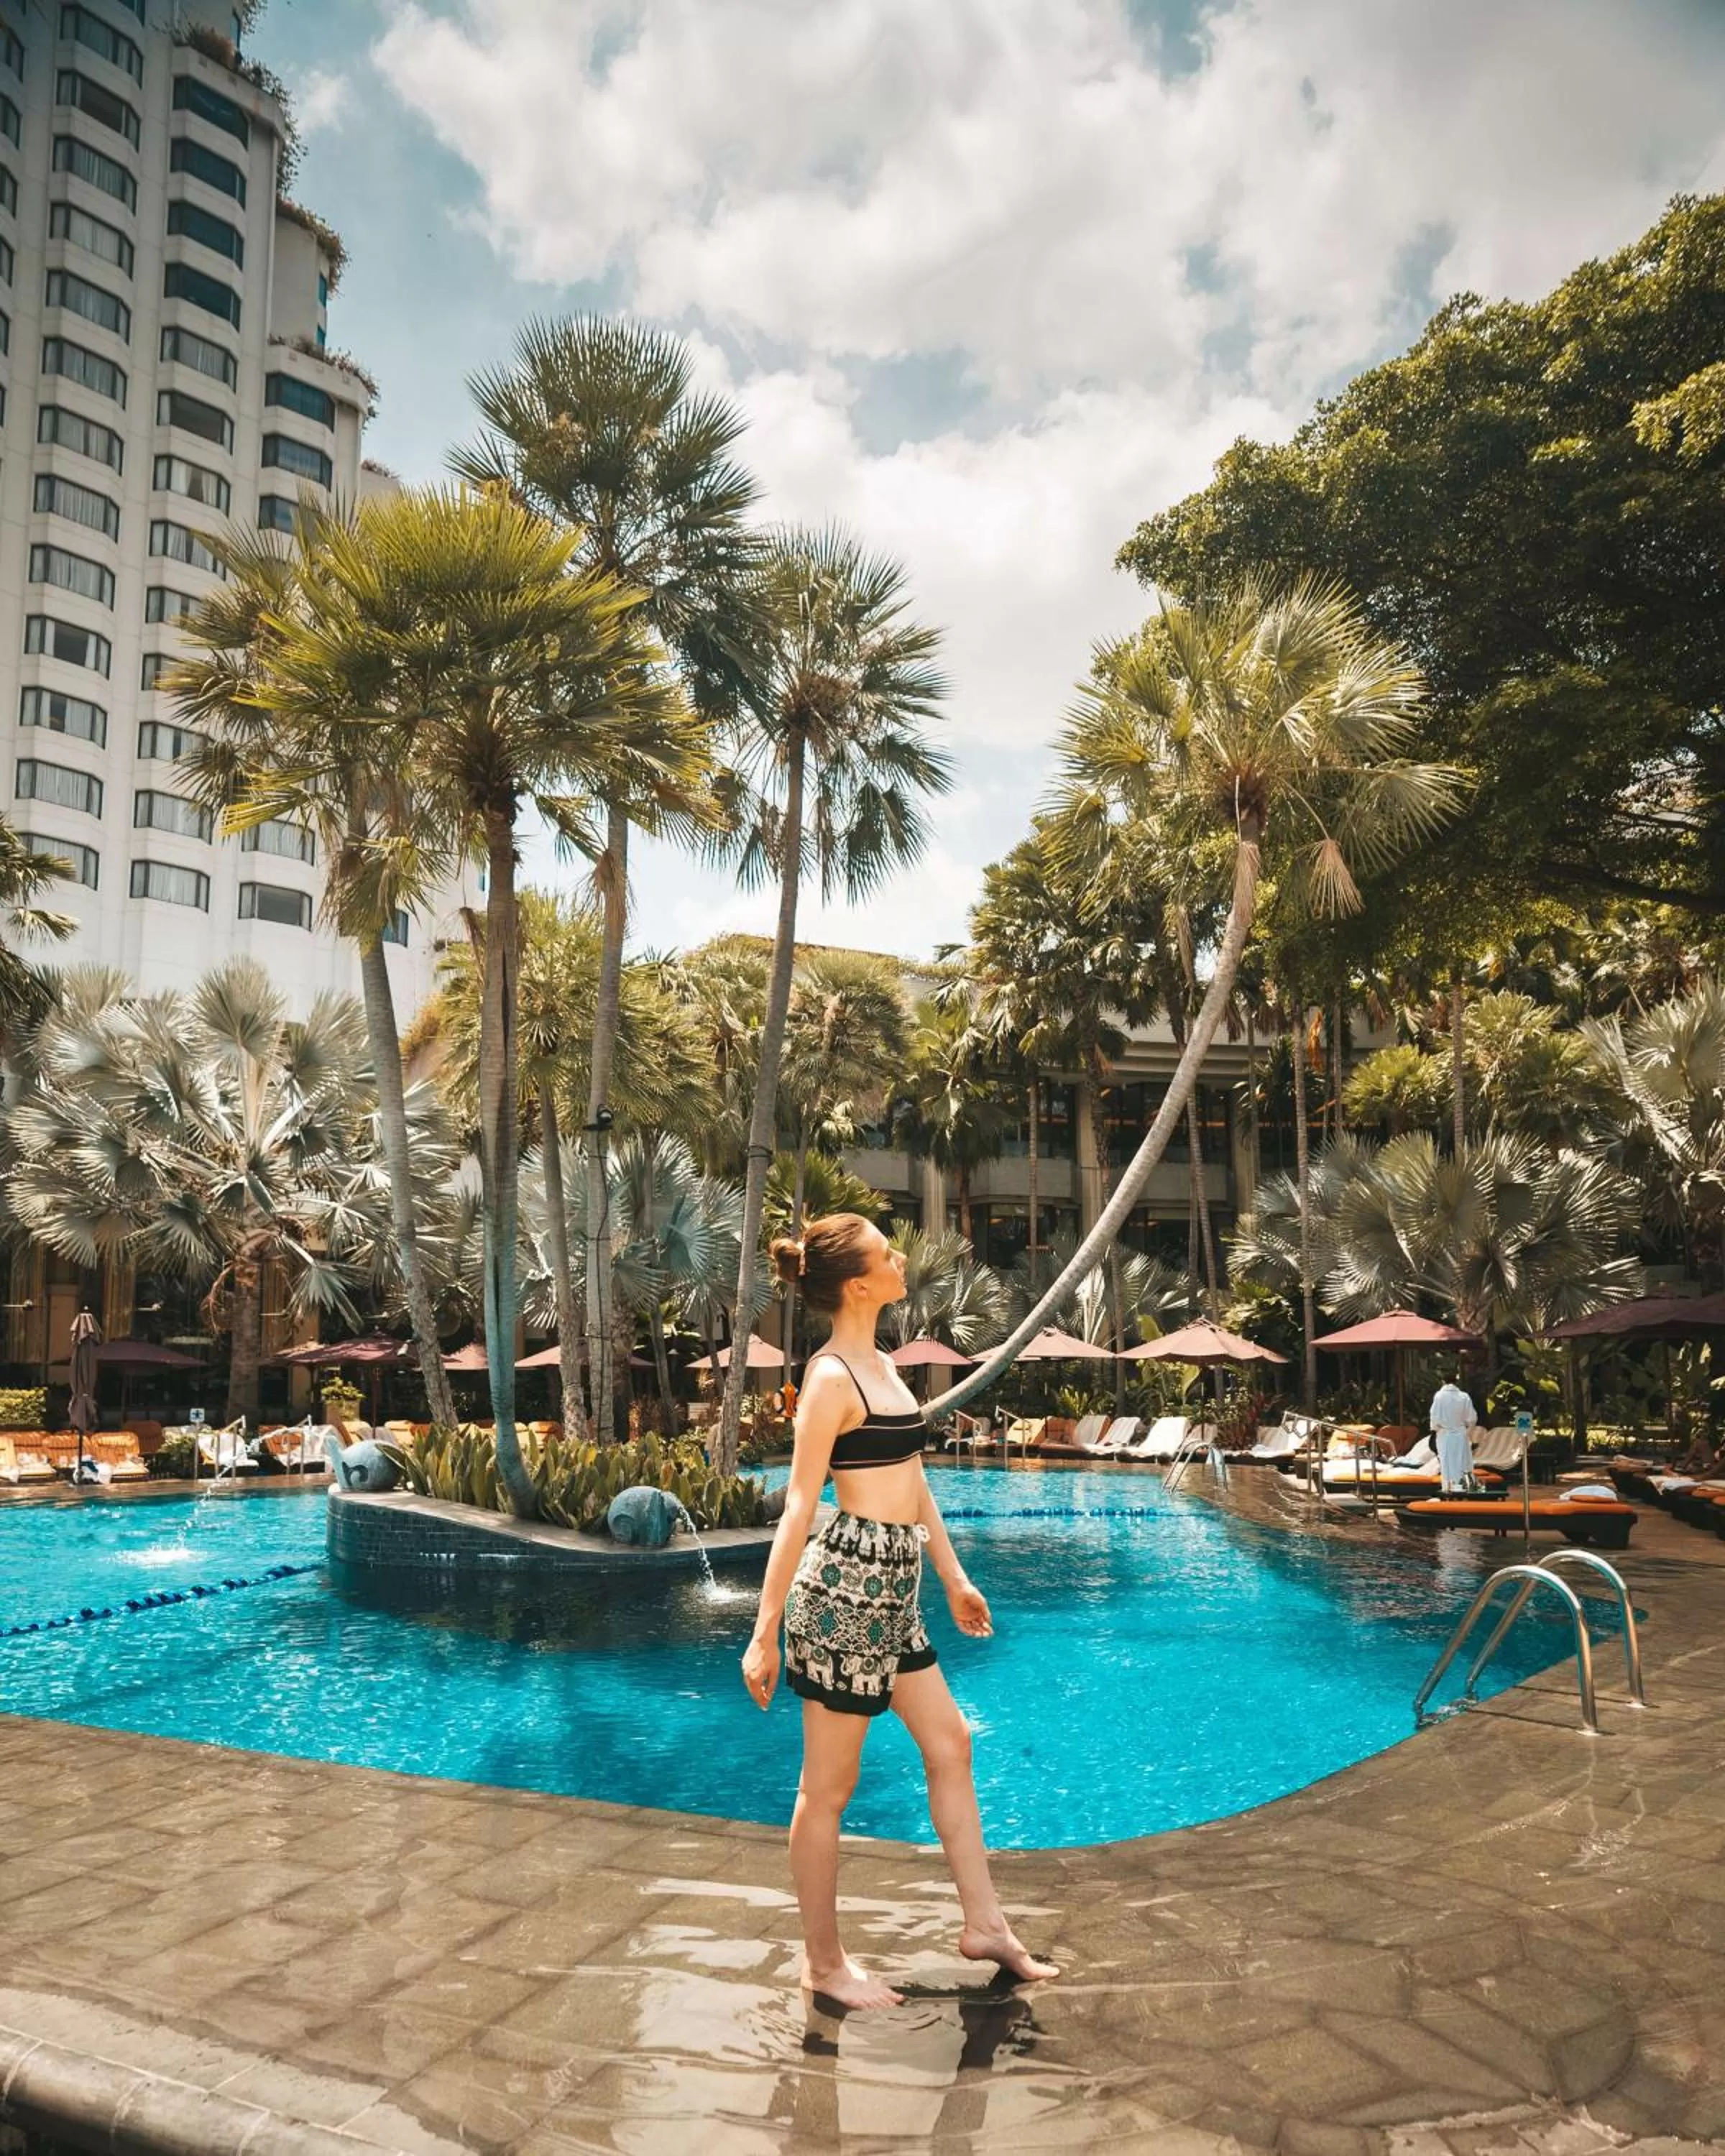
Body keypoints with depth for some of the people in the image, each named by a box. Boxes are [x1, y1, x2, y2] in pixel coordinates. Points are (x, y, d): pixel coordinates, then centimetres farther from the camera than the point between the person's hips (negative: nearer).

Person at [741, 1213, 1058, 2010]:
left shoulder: (880, 1365, 10)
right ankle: (824, 1963, 22)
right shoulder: (831, 1379, -17)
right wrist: (765, 1634, -17)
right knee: (829, 1786, 6)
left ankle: (984, 1923, 29)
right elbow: (799, 1508, -18)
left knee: (949, 1744, 16)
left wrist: (954, 1579, 22)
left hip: (891, 1592, 9)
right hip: (844, 1587, -9)